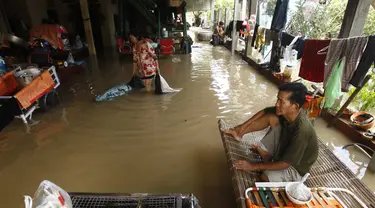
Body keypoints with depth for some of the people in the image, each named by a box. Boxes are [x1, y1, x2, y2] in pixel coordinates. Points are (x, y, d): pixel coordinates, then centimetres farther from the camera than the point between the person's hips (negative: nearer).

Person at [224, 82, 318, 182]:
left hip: (295, 168, -6)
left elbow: (285, 163, -32)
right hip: (284, 149, 6)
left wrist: (254, 166, -29)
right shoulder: (286, 112, -19)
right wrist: (242, 127, -9)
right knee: (272, 117, -12)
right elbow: (264, 112, -2)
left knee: (264, 177, -32)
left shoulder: (302, 130, -37)